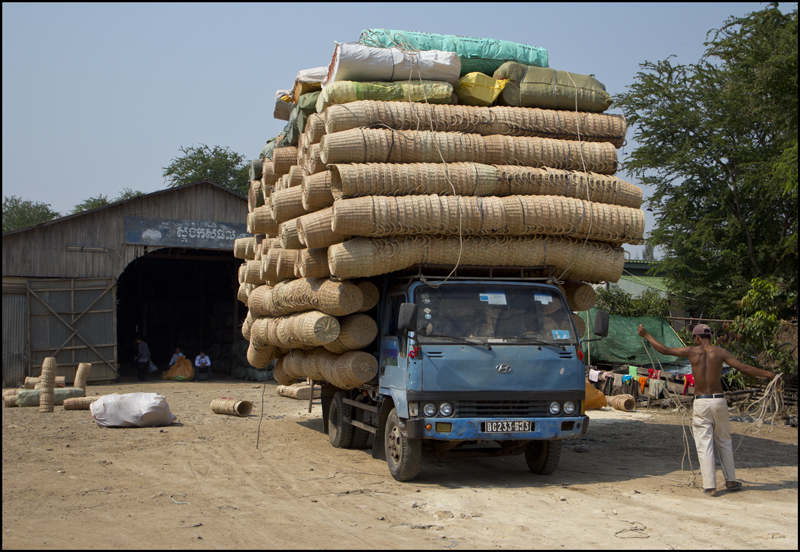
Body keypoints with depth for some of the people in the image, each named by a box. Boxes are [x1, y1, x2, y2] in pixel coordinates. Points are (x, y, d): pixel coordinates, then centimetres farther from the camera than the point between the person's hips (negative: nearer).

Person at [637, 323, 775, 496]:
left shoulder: (691, 352, 0)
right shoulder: (720, 352, 0)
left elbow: (663, 350, 6)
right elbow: (743, 368, -5)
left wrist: (646, 335, 19)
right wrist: (769, 374, 3)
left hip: (701, 403, -1)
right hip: (719, 401, 1)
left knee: (704, 445, 0)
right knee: (724, 442, 17)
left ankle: (710, 486, -3)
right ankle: (730, 481, 22)